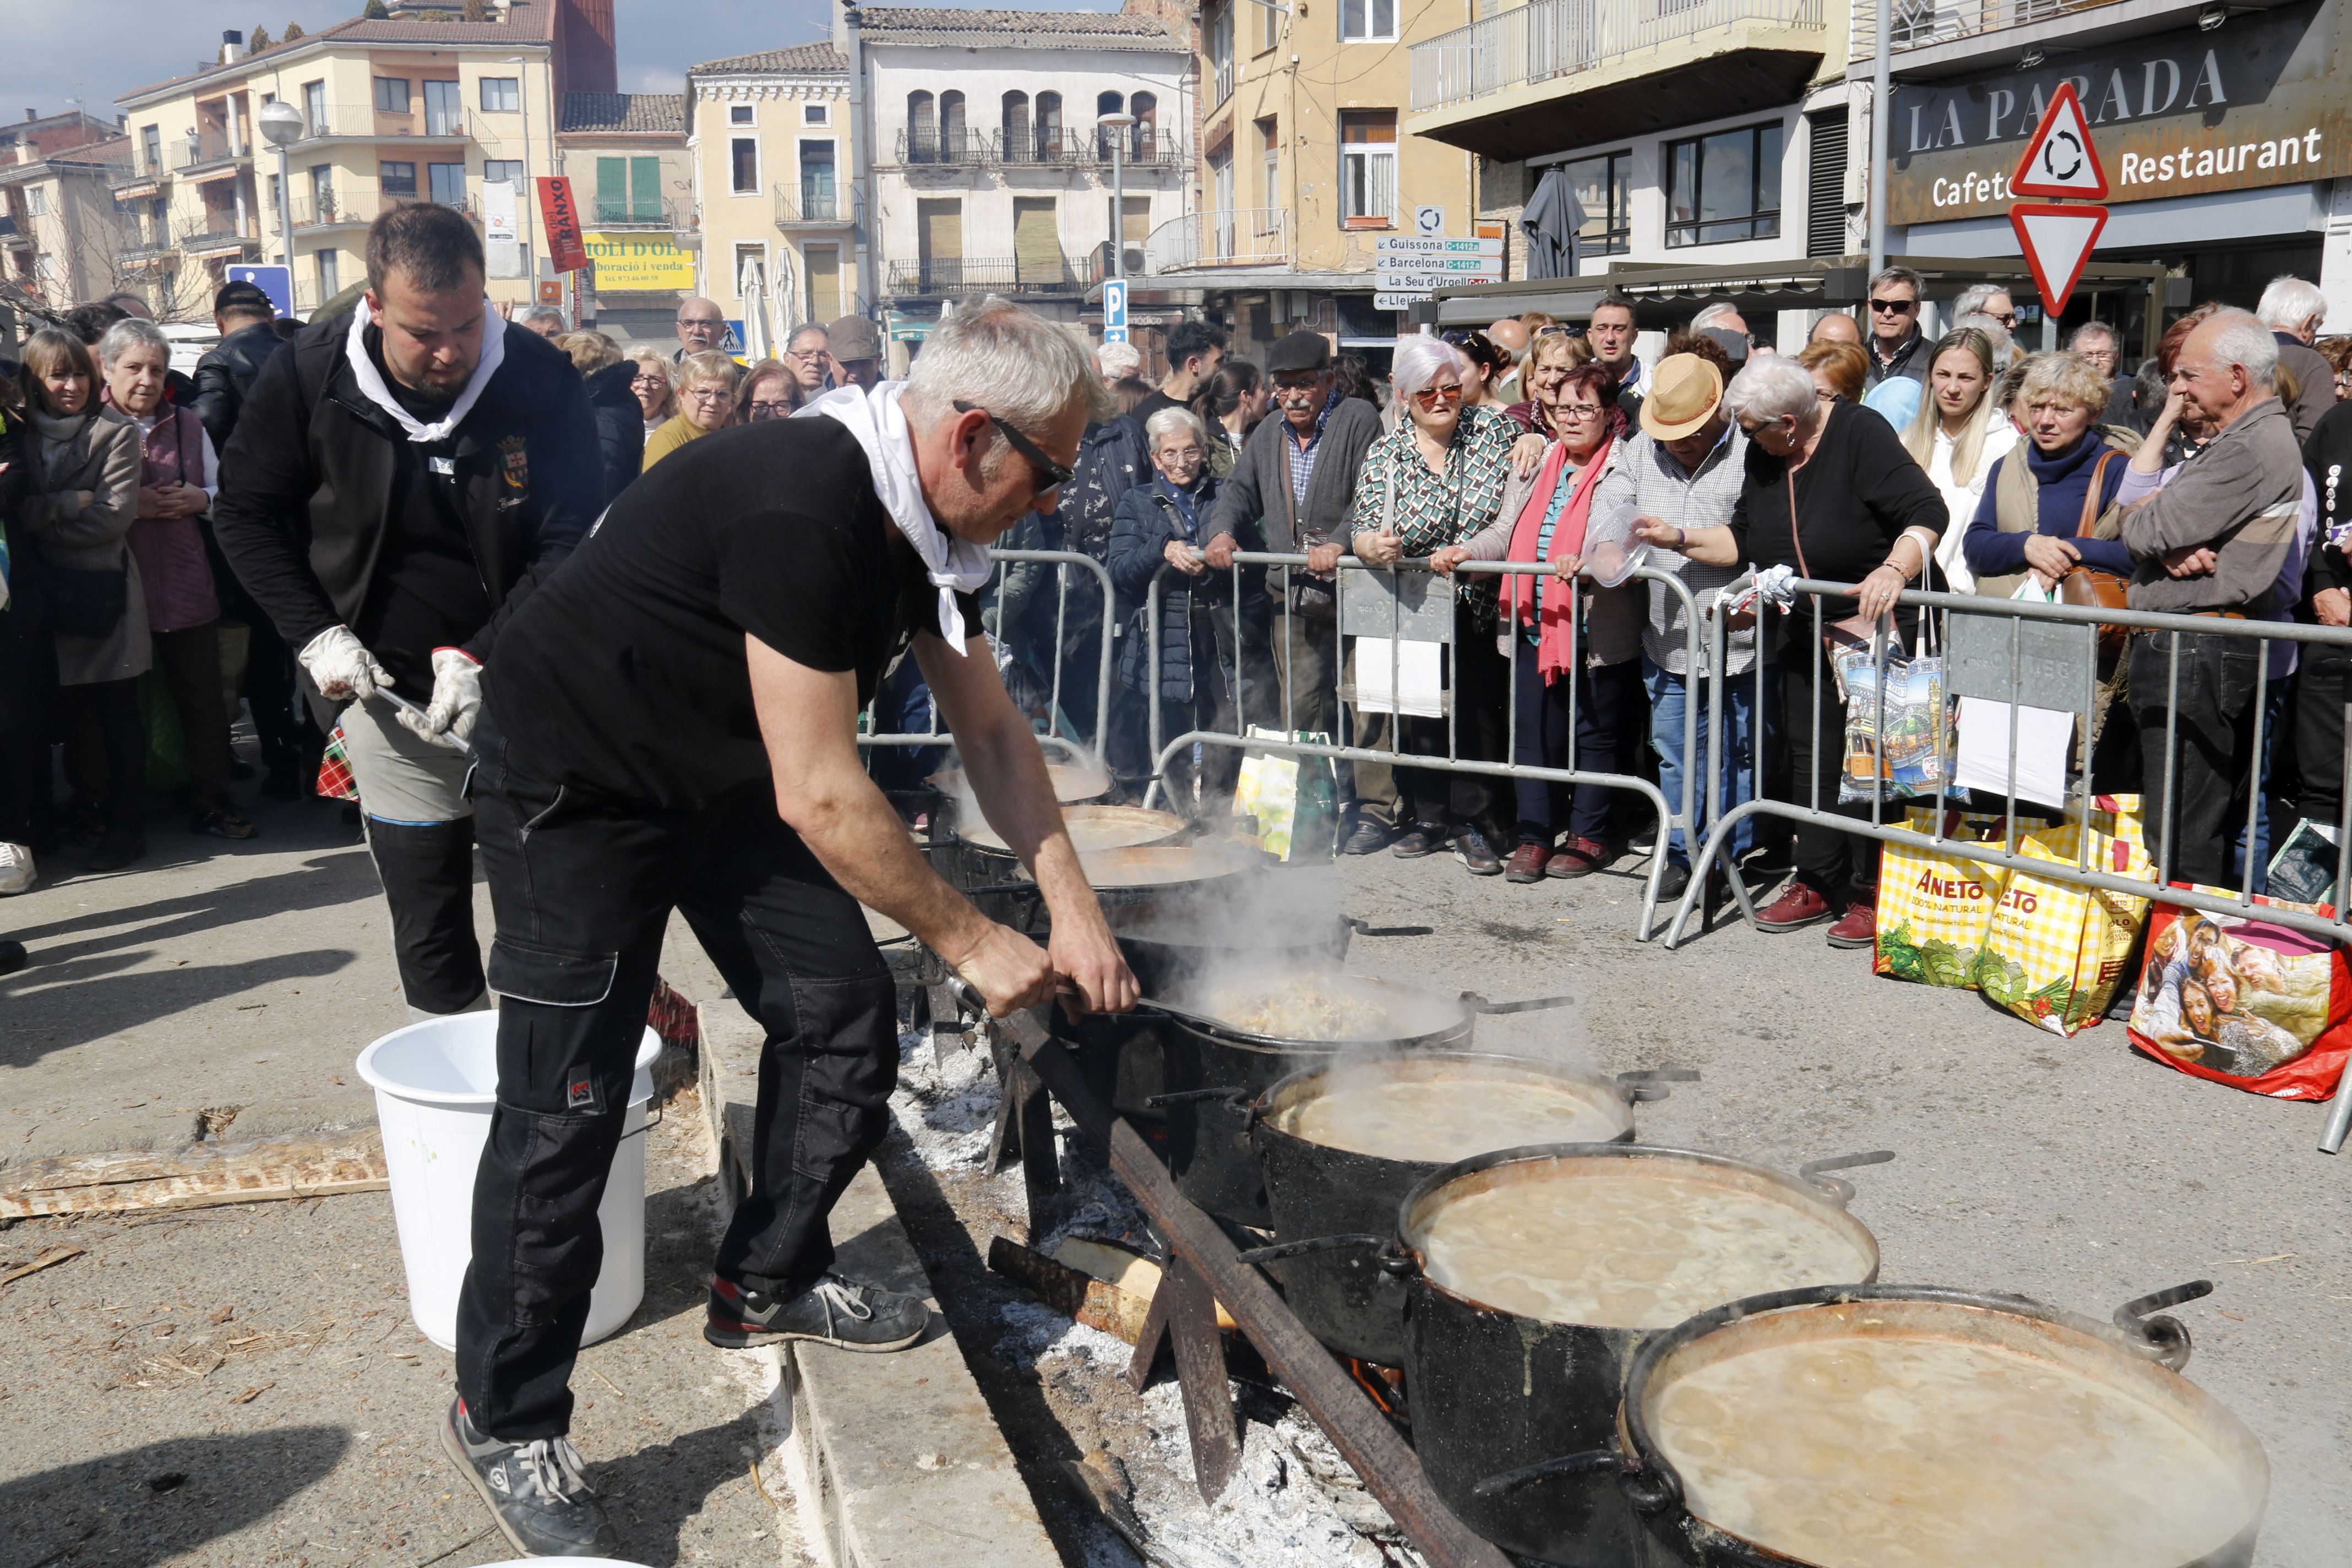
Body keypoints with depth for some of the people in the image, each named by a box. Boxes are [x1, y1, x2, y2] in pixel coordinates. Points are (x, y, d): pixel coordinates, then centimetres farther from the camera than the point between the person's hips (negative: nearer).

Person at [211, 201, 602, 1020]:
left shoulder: (541, 378, -12)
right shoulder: (309, 375, -8)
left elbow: (571, 538, -10)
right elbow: (246, 513, 5)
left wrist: (482, 658, -19)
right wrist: (317, 636, -6)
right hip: (389, 686, 1)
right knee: (425, 900, 5)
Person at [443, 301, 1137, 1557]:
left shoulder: (922, 519, -4)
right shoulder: (803, 507, -33)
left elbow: (991, 730, 3)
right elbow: (821, 796, -32)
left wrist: (1073, 909, -3)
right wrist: (972, 943, -21)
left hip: (724, 779, 9)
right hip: (578, 782, -9)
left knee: (843, 1018, 5)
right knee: (566, 1105, -6)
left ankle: (769, 1280, 25)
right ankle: (506, 1421, 11)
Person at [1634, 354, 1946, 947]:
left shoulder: (1860, 434, -17)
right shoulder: (1763, 455, 4)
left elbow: (1927, 513, -24)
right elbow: (1743, 540, 13)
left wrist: (1893, 570, -39)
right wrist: (1679, 539, 2)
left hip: (1876, 628, -7)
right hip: (1804, 629, 7)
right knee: (1810, 760, 12)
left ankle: (1872, 894, 8)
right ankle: (1818, 883, 22)